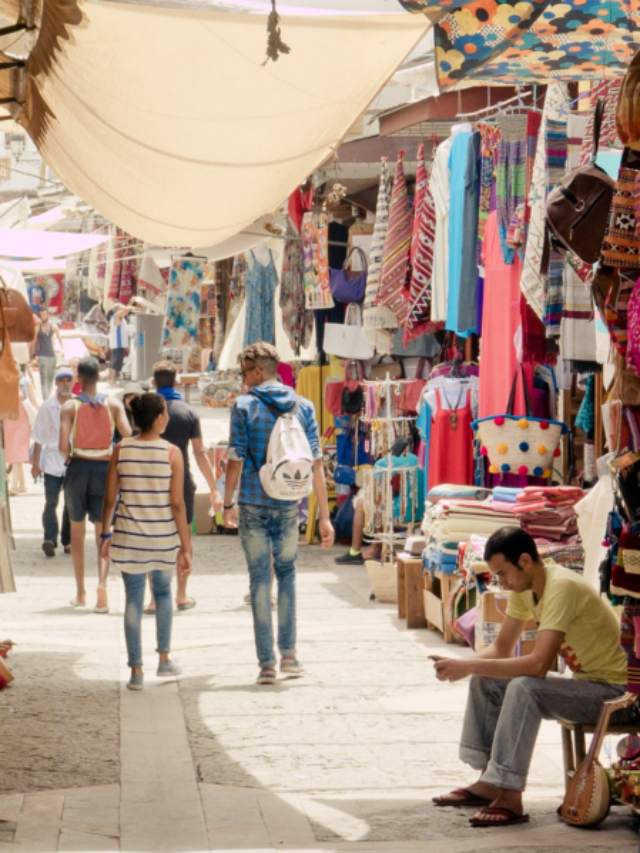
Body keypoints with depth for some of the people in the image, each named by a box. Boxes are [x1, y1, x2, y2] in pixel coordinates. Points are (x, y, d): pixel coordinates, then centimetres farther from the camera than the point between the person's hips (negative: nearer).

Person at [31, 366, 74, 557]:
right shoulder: (47, 407, 1)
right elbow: (39, 437, 6)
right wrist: (36, 464, 5)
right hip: (52, 461, -1)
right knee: (51, 502, -9)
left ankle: (68, 540, 13)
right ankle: (50, 539, -13)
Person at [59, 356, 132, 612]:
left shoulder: (70, 406, -6)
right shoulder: (113, 405, -1)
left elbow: (63, 444, -16)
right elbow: (128, 437, -11)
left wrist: (68, 457, 6)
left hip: (78, 468, 0)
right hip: (105, 469, 1)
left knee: (77, 531, 15)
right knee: (102, 532, 6)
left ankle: (80, 593, 21)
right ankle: (102, 581, -20)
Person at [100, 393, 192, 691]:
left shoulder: (121, 450, -4)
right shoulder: (172, 453, -9)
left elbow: (110, 498, -1)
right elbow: (177, 504, -9)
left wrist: (105, 535, 11)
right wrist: (186, 548, -4)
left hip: (129, 537, 1)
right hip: (164, 537, -1)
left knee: (133, 599, 7)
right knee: (163, 592, 22)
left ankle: (136, 670, 7)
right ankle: (164, 658, 26)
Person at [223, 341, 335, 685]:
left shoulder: (244, 406, -6)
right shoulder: (303, 406, 3)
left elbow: (236, 461, -8)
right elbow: (316, 464, 1)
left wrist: (227, 504, 6)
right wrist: (324, 516, 5)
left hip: (254, 505, -3)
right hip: (289, 506, 3)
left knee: (260, 579, 4)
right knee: (287, 573, 20)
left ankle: (267, 663, 4)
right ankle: (288, 653, 17)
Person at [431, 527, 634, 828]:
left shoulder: (562, 586, -26)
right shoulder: (523, 586, 2)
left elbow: (538, 665, -34)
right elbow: (501, 649, 10)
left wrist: (469, 667, -29)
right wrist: (459, 665, -10)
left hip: (614, 690, -10)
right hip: (583, 682, 10)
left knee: (524, 688, -31)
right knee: (486, 683, 4)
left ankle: (510, 798, -28)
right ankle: (489, 783, 6)